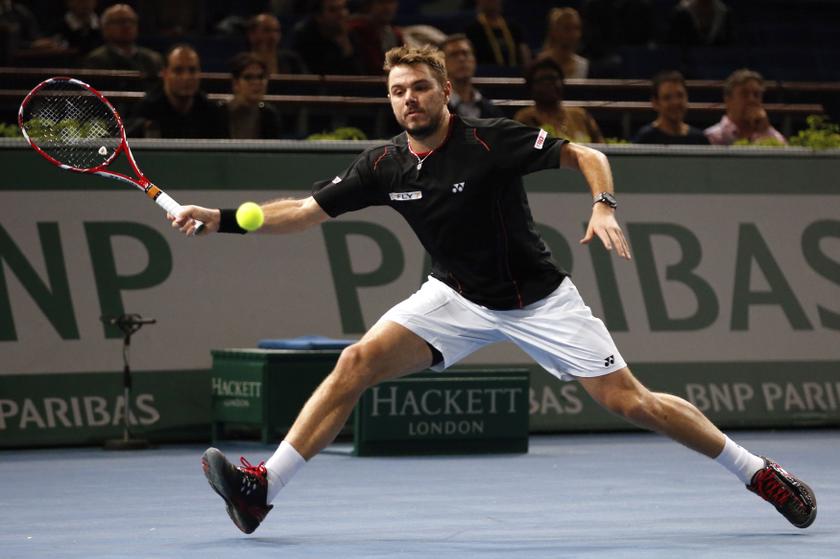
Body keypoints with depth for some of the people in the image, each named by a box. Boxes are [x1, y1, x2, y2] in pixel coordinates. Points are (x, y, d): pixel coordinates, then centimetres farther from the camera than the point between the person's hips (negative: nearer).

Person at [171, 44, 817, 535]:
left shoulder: (491, 141, -19)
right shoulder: (384, 165, -6)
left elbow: (587, 155, -13)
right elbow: (307, 210, -2)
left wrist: (604, 207, -32)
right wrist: (223, 218, -12)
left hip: (538, 298, -4)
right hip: (456, 298, 4)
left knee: (630, 401, -9)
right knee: (358, 362, -15)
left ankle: (760, 472, 6)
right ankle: (262, 487, -16)